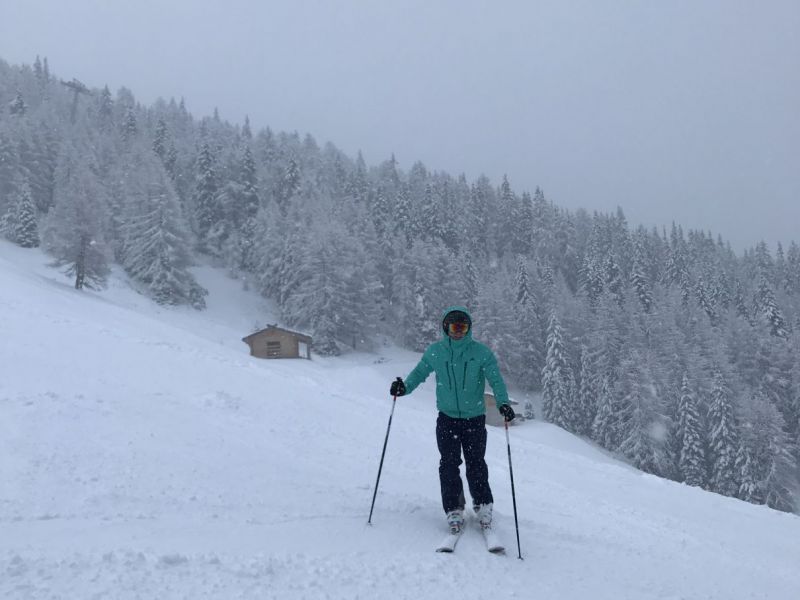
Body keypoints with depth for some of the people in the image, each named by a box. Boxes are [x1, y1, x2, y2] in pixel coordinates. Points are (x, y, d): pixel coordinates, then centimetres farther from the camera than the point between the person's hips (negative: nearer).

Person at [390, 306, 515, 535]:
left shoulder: (481, 352, -6)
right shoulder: (435, 351, -1)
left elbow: (495, 379, -8)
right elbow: (420, 372, 10)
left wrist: (503, 402, -24)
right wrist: (404, 387, -8)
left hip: (475, 418, -1)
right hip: (447, 418, 1)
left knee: (476, 464, 5)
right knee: (449, 465, 1)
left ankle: (483, 507, 23)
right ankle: (454, 511, 12)